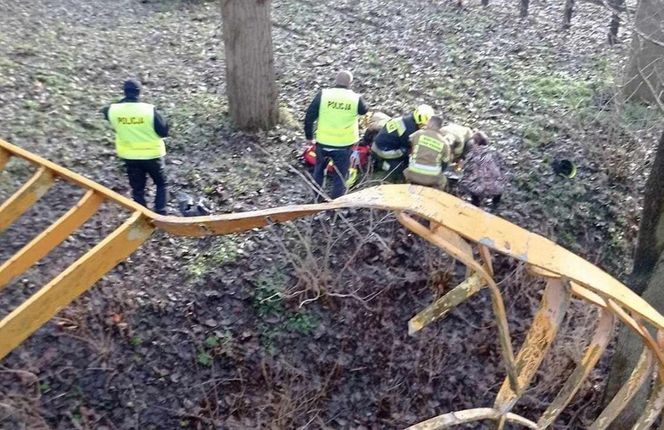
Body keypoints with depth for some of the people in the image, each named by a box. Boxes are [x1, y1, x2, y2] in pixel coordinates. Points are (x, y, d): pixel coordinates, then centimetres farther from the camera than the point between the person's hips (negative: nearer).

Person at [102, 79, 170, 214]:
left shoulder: (114, 110, -11)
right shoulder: (149, 110, -20)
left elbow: (105, 111, 15)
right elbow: (164, 131, -13)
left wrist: (122, 102, 12)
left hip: (129, 157, 3)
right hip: (152, 155, -3)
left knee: (137, 189, 16)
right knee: (161, 184, 18)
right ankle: (160, 213, 11)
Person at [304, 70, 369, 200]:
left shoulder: (323, 95, -8)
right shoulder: (356, 98, -8)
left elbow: (309, 117, -5)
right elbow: (364, 111, 15)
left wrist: (309, 137, 8)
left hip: (323, 142, 2)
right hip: (344, 145, -1)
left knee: (319, 169, 26)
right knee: (340, 176, 15)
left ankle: (316, 198, 39)